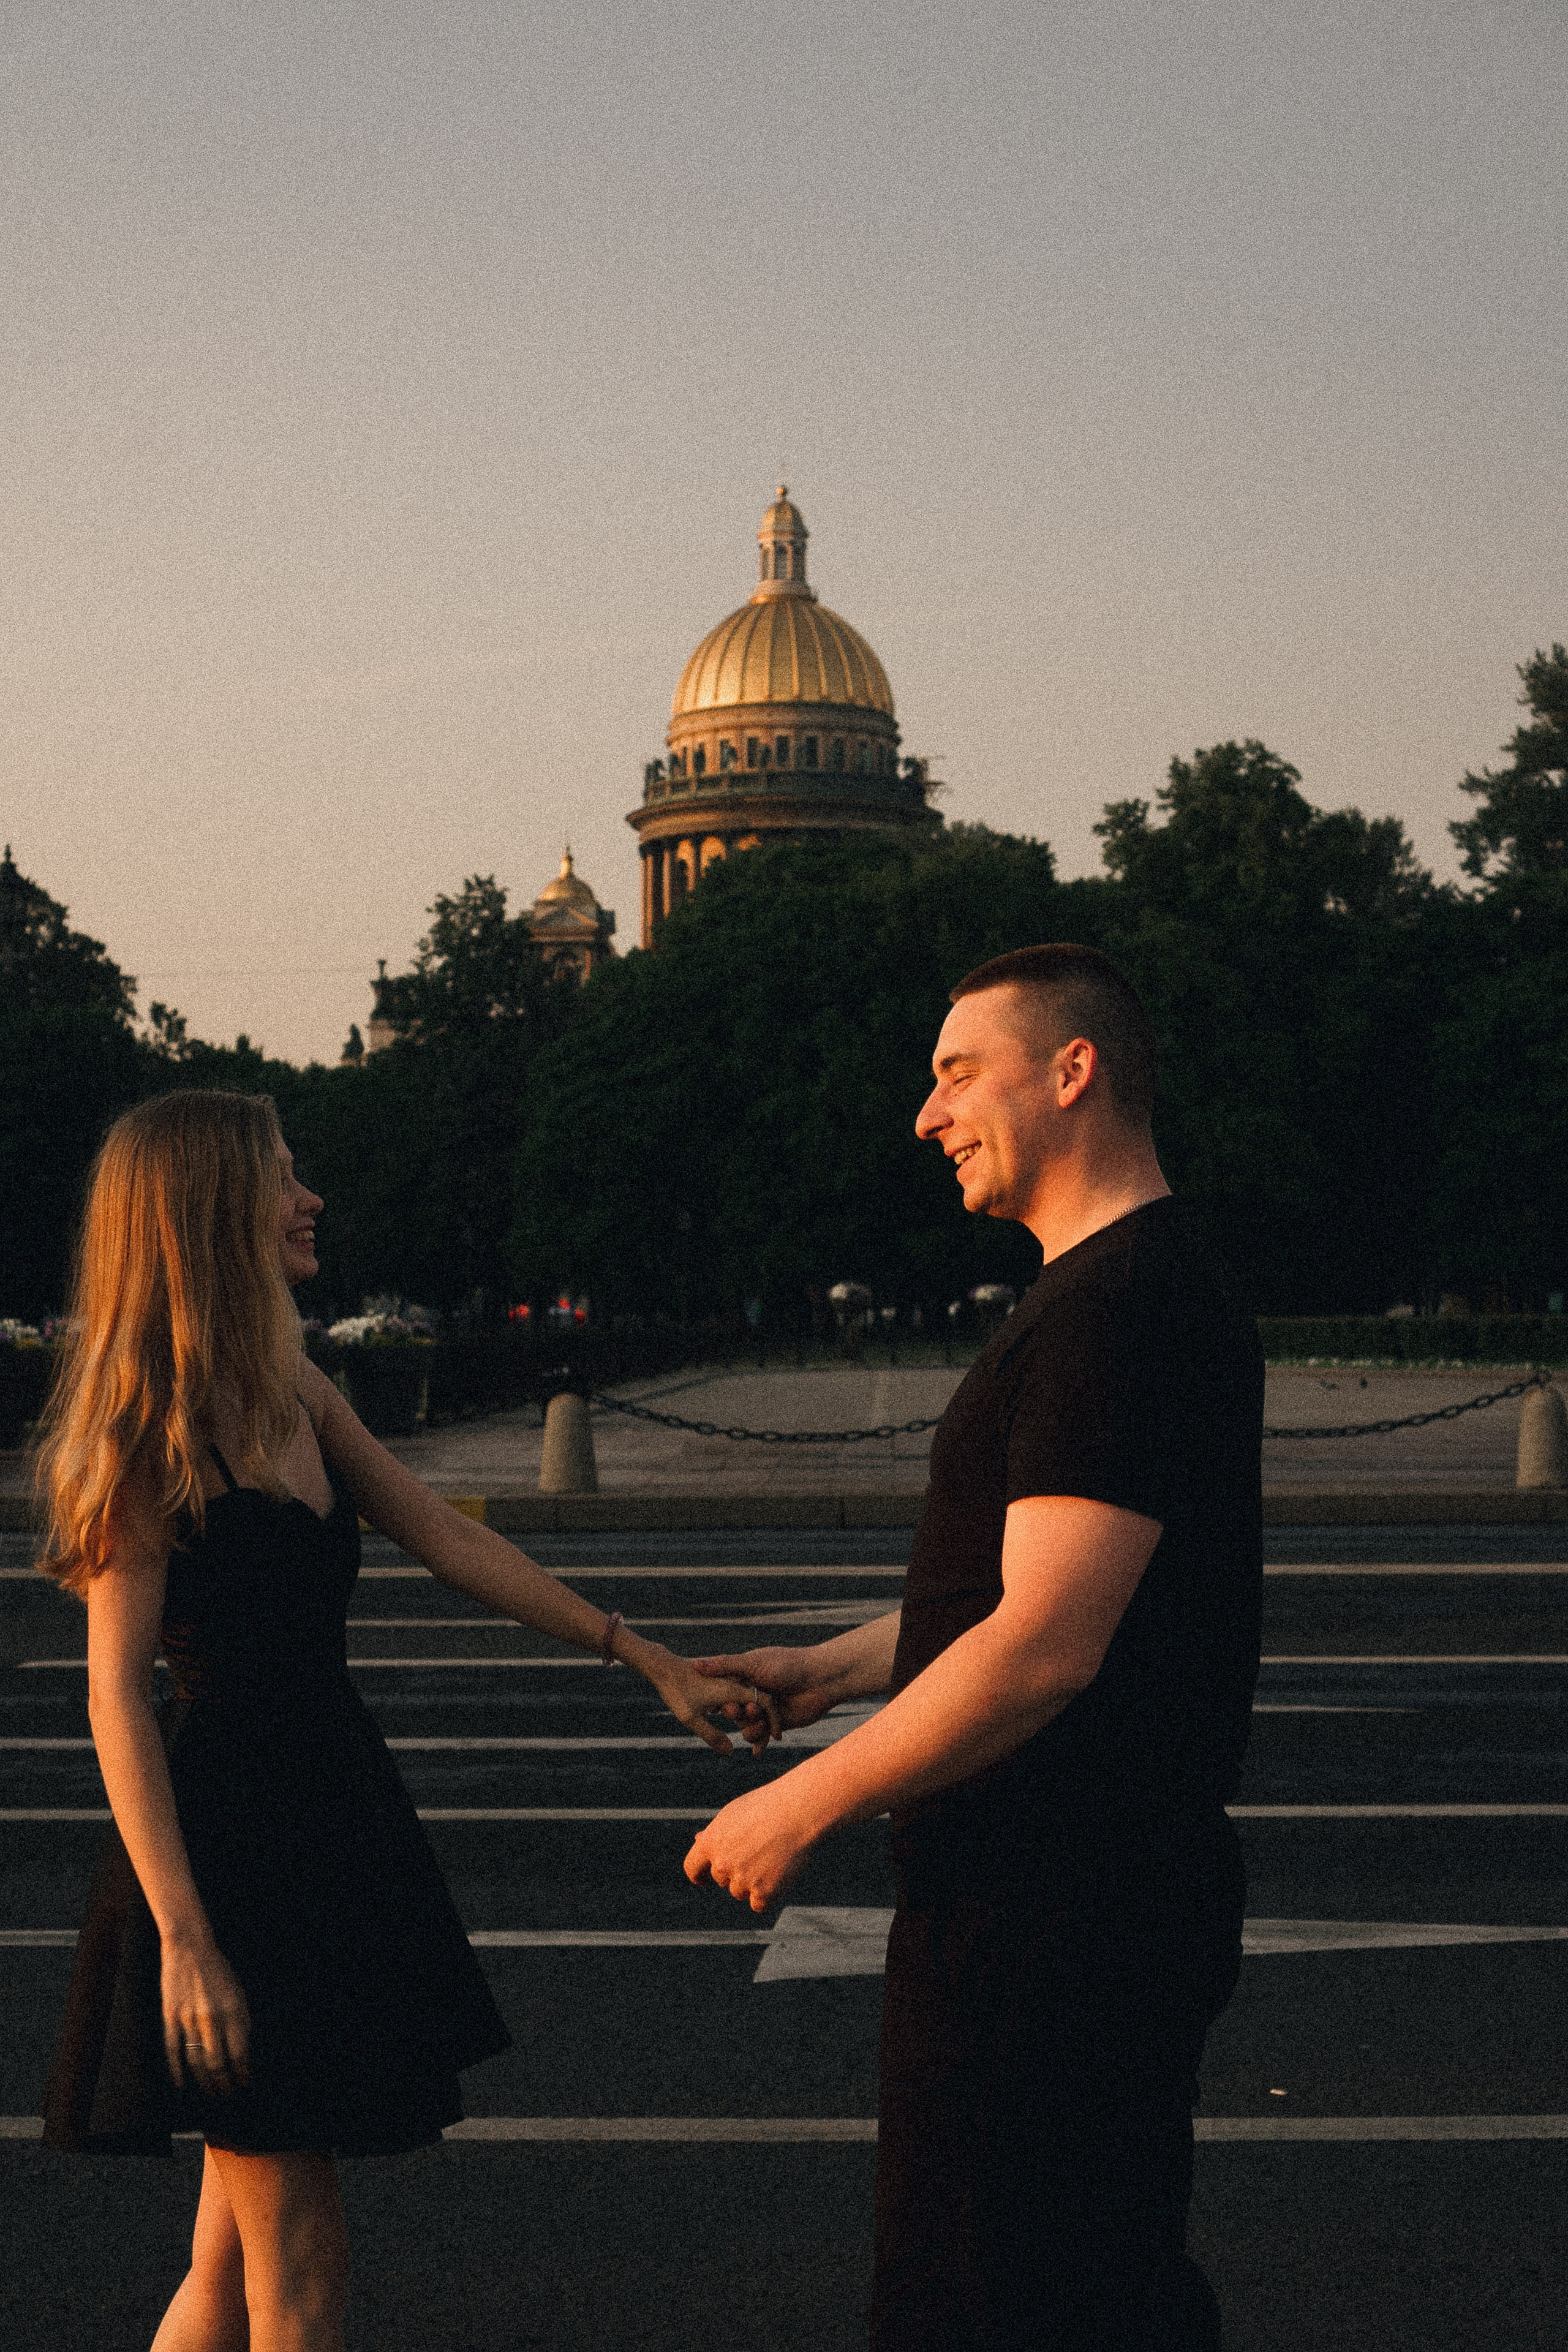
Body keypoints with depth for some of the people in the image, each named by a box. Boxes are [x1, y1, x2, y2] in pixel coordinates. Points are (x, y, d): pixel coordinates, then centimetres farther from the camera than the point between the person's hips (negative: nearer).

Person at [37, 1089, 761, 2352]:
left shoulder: (293, 1389, 11)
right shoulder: (147, 1426, -13)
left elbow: (451, 1541, 13)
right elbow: (117, 1692, -15)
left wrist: (646, 1656, 10)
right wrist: (181, 1938, -19)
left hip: (325, 1814, 8)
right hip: (227, 1836, -8)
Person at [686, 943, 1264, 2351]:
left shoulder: (1127, 1308, -20)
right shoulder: (1123, 1290, 16)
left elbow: (1044, 1646, -26)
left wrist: (803, 1808, -18)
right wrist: (830, 1670, 15)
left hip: (1055, 1919, -10)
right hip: (1078, 1901, 11)